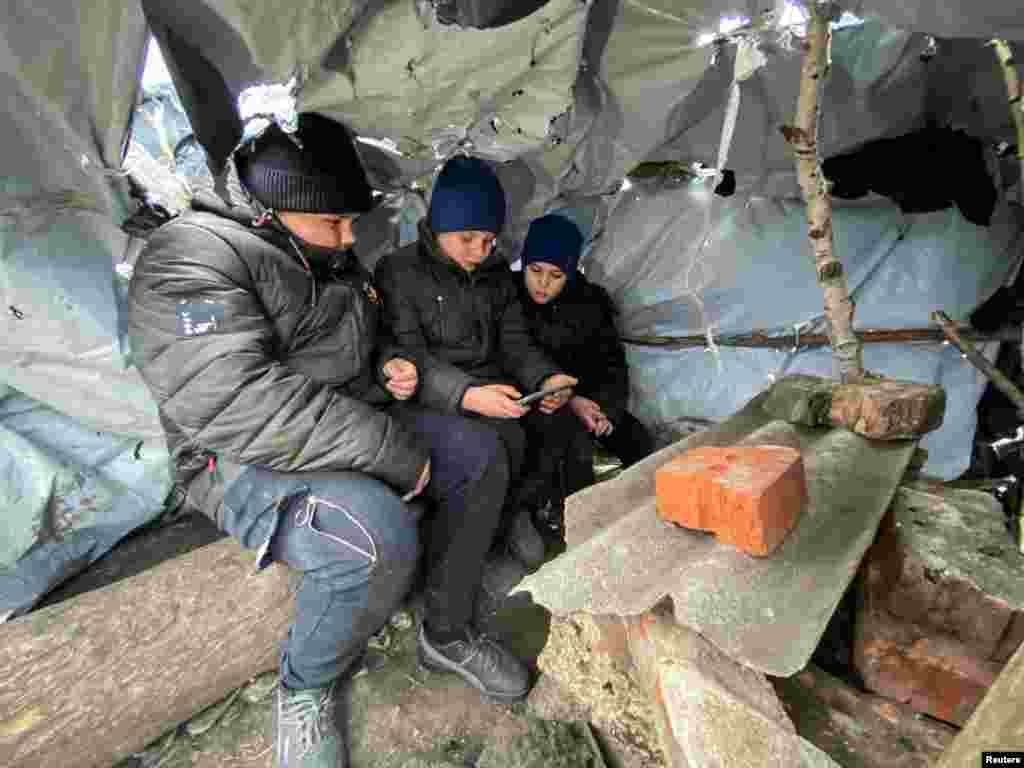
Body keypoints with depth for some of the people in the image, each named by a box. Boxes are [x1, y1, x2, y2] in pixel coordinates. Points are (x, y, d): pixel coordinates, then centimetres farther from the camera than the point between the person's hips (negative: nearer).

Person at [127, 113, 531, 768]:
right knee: (380, 536, -35)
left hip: (352, 432, 8)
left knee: (480, 455, -4)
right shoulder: (193, 257, -16)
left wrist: (390, 365, 0)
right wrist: (393, 450, -28)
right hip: (251, 462, -8)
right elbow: (234, 403, -30)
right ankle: (306, 689, 1)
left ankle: (446, 634, 10)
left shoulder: (333, 259, 11)